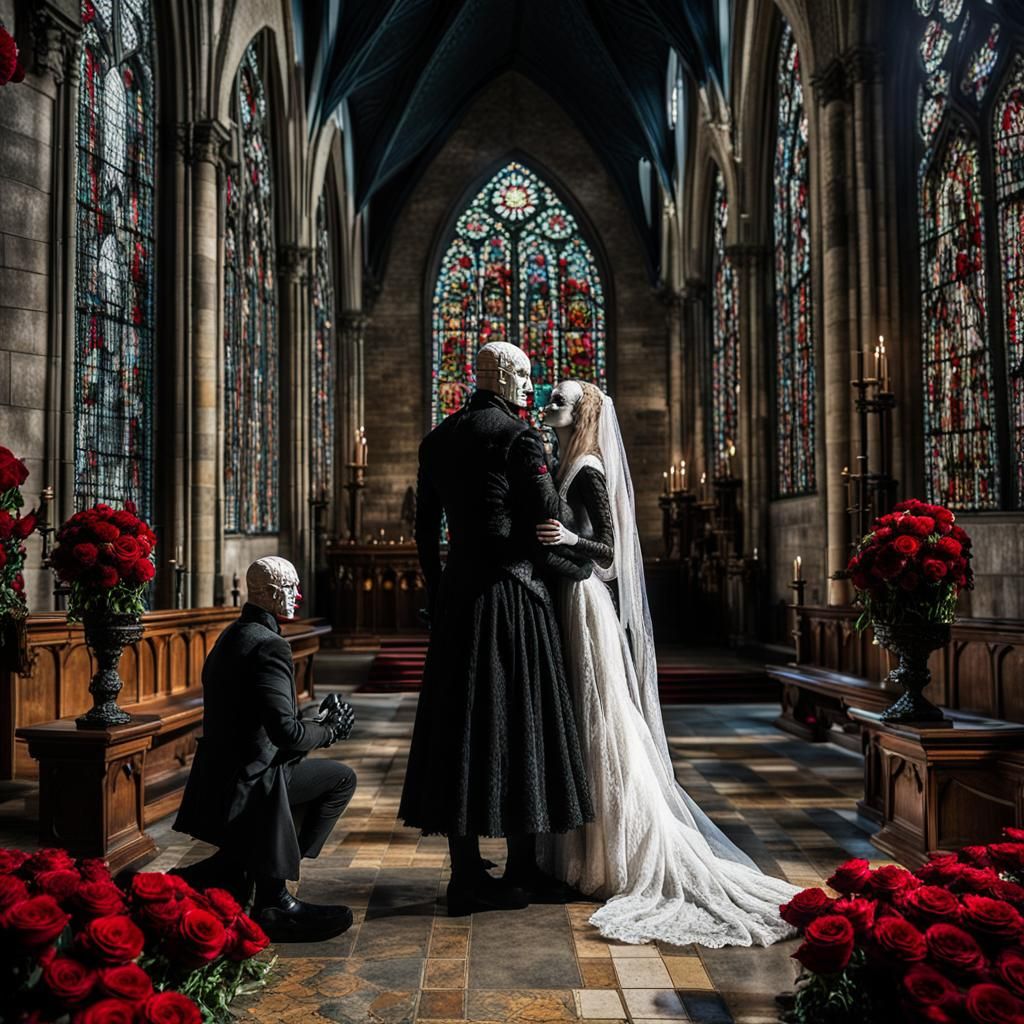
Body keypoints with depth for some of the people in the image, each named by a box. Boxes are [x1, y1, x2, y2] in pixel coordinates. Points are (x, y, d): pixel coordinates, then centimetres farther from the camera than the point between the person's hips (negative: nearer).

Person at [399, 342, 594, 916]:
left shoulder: (439, 439, 13)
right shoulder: (520, 437, -8)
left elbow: (426, 528, 15)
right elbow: (543, 530, -12)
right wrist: (583, 568, 6)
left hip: (458, 593, 7)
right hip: (511, 593, -7)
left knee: (462, 722, 8)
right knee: (519, 722, 2)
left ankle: (467, 873, 15)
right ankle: (523, 871, 13)